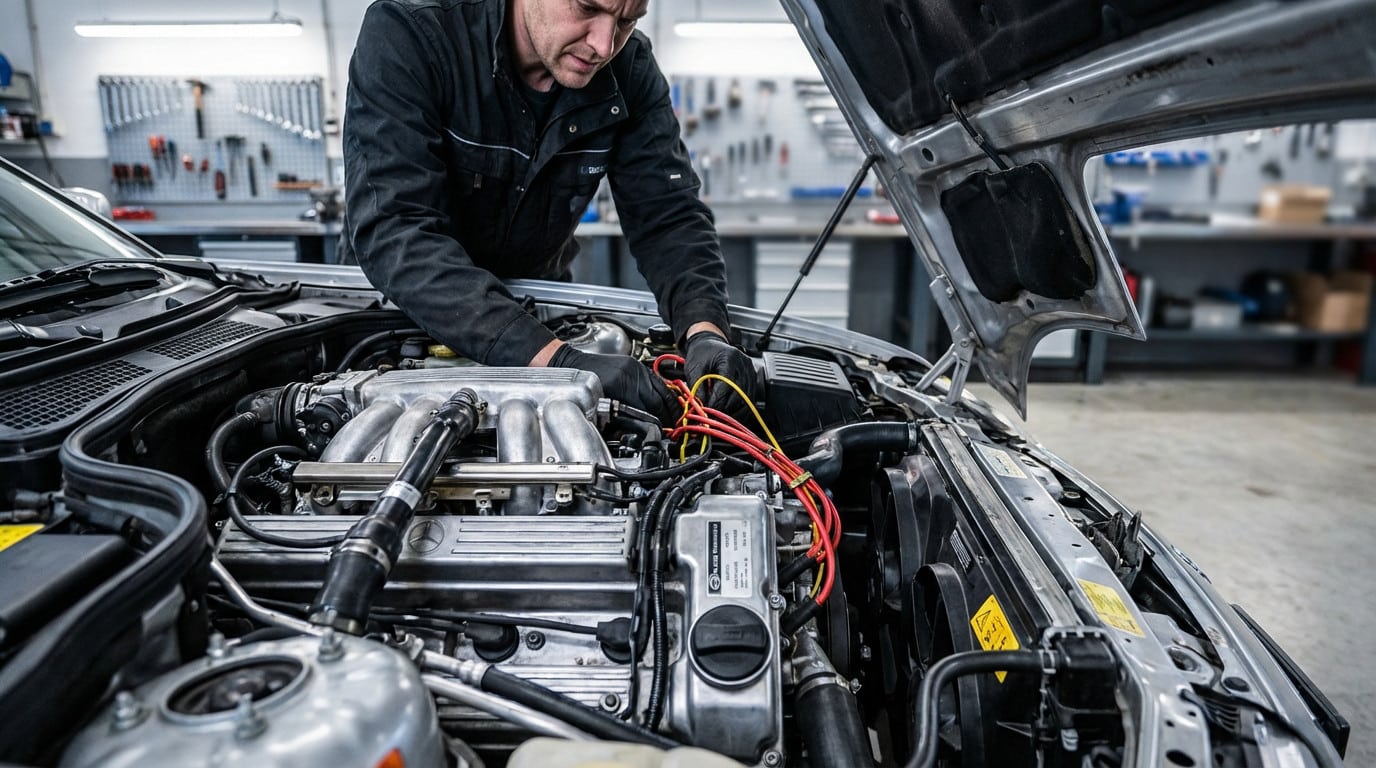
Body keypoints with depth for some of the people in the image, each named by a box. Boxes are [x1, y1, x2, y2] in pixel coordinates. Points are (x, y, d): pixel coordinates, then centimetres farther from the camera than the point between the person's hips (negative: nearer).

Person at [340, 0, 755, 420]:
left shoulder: (630, 68, -12)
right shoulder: (405, 34, -26)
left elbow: (668, 215, -14)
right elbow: (393, 233, -35)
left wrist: (705, 333, -34)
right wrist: (559, 360, -46)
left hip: (532, 305, 2)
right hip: (393, 304, -1)